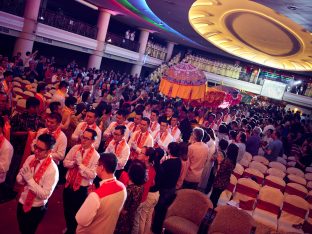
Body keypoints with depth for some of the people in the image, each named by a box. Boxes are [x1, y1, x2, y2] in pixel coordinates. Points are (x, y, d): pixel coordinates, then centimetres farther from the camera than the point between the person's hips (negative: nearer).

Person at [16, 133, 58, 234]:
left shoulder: (52, 169, -27)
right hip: (22, 202, 6)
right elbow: (19, 179, 2)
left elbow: (45, 195, -27)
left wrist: (30, 179, -30)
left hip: (36, 208, -6)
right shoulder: (30, 158, -8)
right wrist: (23, 176, -21)